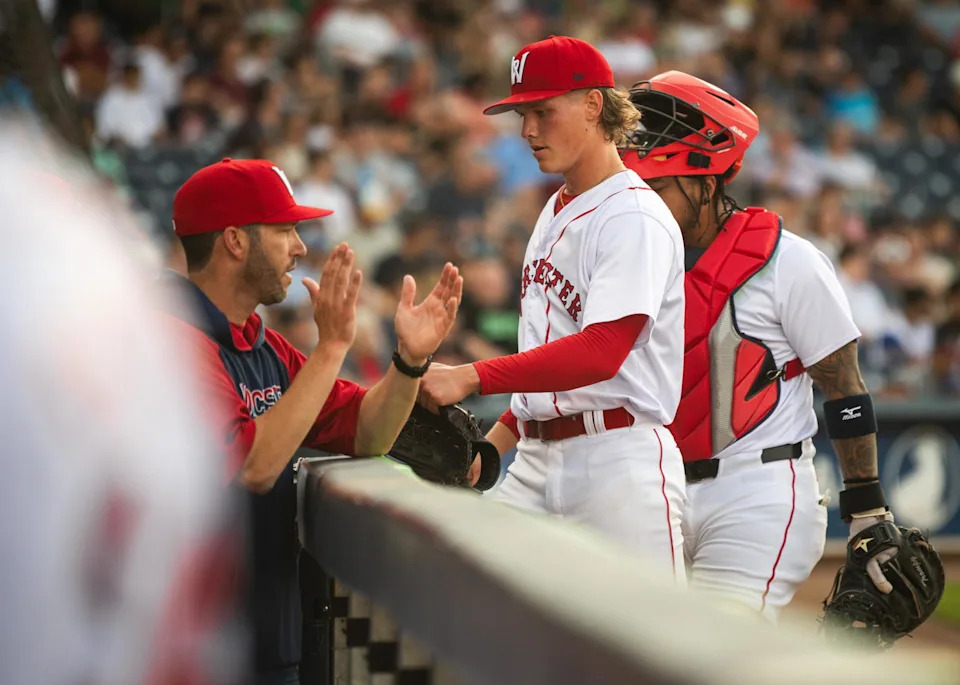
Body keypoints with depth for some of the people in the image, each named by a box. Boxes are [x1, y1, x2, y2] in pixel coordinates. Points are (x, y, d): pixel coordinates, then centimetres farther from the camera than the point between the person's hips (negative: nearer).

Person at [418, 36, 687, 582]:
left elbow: (601, 351, -23)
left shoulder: (635, 218, -10)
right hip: (536, 459, 8)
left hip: (619, 458, -8)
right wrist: (496, 442, 14)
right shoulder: (555, 212, 19)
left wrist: (472, 378, -28)